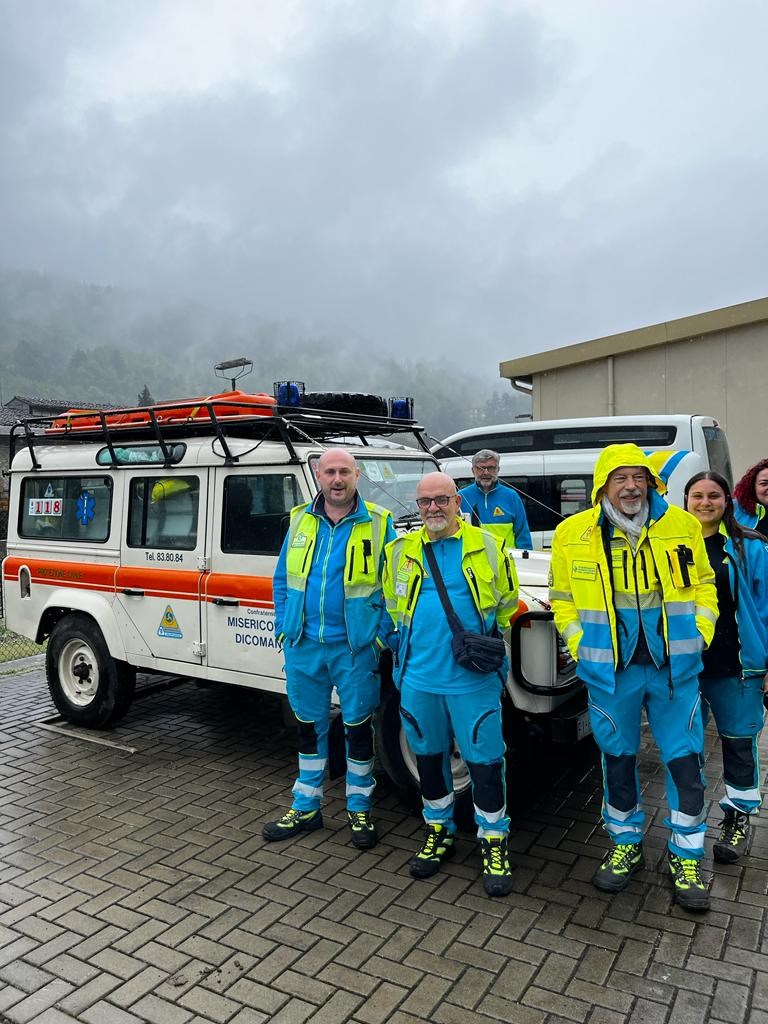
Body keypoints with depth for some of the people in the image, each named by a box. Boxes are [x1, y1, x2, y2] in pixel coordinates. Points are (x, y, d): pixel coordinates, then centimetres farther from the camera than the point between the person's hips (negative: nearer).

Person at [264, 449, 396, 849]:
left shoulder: (377, 523, -5)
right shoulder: (300, 520, 4)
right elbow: (282, 579, 11)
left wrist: (383, 635, -9)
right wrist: (283, 626, 5)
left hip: (355, 646, -3)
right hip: (304, 644, 3)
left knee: (358, 728, 10)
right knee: (310, 726, 16)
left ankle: (359, 809, 28)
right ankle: (306, 808, 32)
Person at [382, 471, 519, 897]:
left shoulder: (486, 546, 0)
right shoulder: (401, 550, 5)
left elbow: (507, 602, 10)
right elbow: (392, 604, 18)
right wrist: (413, 637, 10)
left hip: (474, 678, -2)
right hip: (417, 676, 3)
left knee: (484, 761, 4)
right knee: (428, 757, 16)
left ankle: (494, 841, 23)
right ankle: (439, 831, 36)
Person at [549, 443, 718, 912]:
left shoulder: (683, 526, -2)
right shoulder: (572, 534, -5)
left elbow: (703, 587, 8)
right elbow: (563, 599, 5)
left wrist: (698, 637, -2)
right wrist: (581, 646, -4)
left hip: (675, 667, 0)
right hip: (611, 670, 0)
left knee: (685, 760, 6)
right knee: (618, 758, 14)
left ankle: (687, 856, 27)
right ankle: (626, 846, 35)